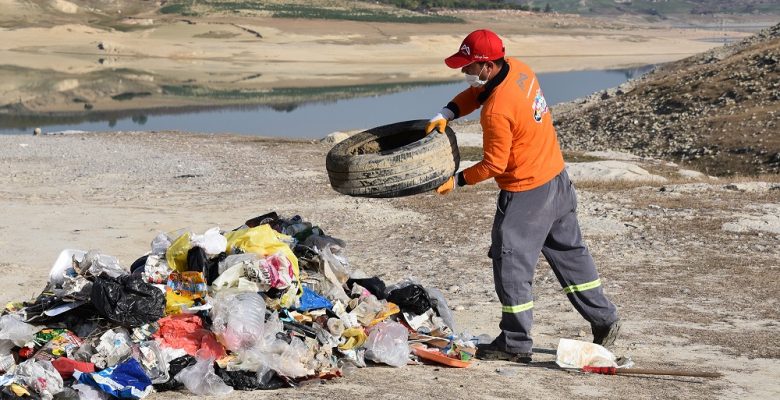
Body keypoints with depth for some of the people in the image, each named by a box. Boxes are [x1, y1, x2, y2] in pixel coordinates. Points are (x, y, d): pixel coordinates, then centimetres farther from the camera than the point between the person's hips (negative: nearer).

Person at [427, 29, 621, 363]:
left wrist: (458, 181, -6)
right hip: (557, 178, 9)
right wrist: (447, 114, -4)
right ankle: (603, 320, 28)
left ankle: (515, 343, 9)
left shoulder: (497, 111, -27)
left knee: (511, 263, 1)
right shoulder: (518, 69, -3)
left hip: (526, 194, -9)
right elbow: (476, 93, 11)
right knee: (569, 252, 20)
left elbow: (494, 164, -19)